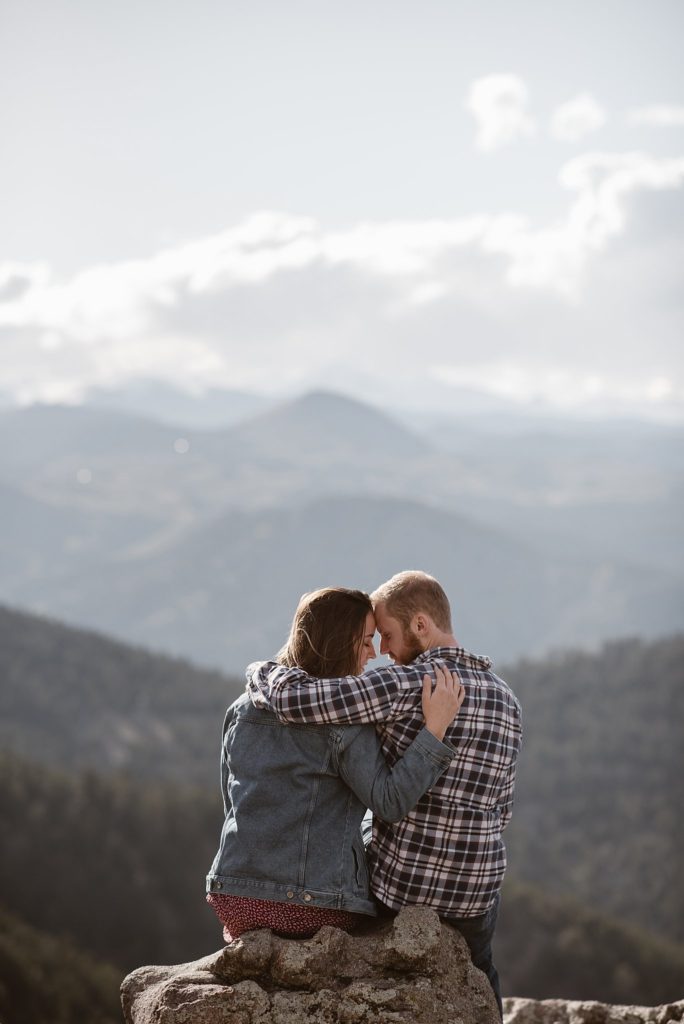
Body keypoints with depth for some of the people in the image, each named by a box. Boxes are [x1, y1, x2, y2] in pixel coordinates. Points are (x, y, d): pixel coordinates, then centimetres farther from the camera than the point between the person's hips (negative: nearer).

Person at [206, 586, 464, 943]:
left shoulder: (241, 710, 9)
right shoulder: (345, 719, -10)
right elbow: (389, 802, -16)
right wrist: (434, 728, -19)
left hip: (237, 895, 5)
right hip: (315, 906, -5)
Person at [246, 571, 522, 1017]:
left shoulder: (407, 683, -16)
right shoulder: (506, 700, 5)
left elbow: (294, 699, -23)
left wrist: (263, 673, -2)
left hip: (401, 883, -4)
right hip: (476, 890, 4)